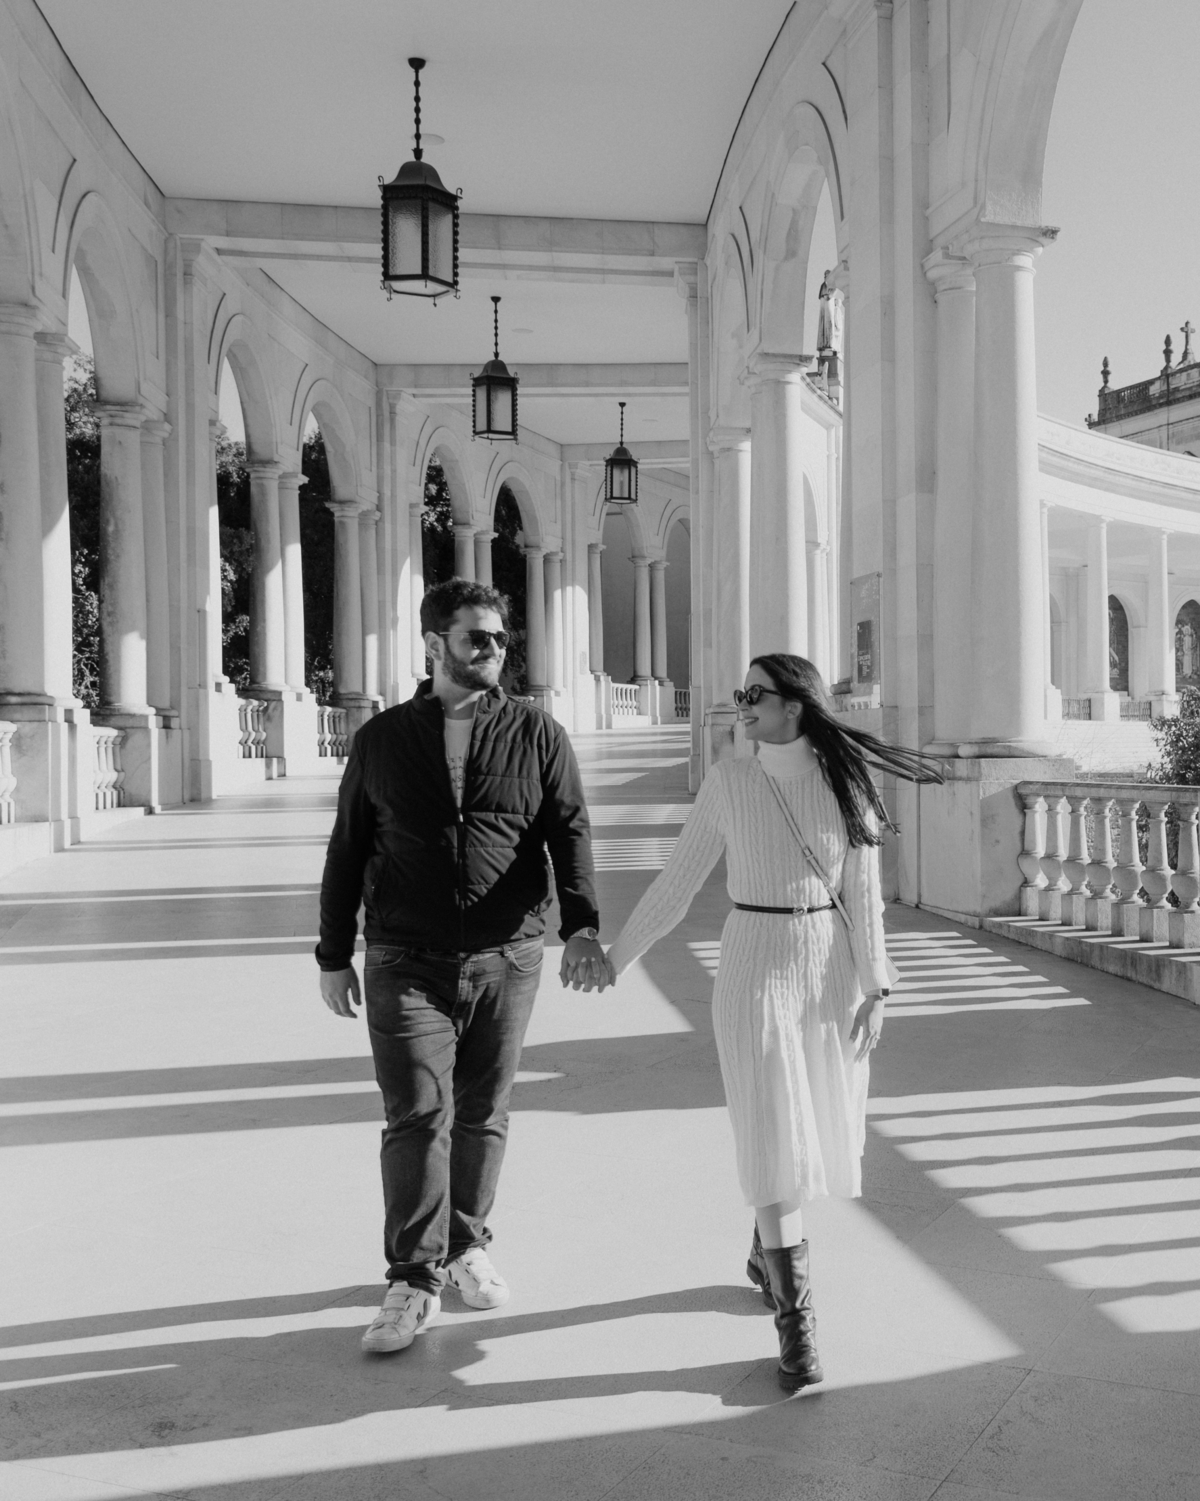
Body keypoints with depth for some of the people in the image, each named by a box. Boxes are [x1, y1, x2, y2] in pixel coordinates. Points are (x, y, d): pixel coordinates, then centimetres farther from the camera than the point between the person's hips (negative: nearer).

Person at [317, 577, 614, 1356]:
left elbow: (570, 832, -2)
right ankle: (415, 1283, 7)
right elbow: (346, 853, 10)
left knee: (483, 1115, 12)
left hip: (506, 959, 1)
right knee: (418, 1117, -5)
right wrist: (334, 955, 9)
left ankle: (467, 1247, 32)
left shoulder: (537, 734, 4)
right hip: (407, 963, 0)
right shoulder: (382, 739, 6)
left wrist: (581, 926, -17)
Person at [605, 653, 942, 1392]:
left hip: (830, 966, 2)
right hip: (755, 966, -1)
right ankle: (796, 1316, -2)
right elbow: (678, 880, 3)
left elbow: (863, 893, -2)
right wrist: (616, 956, 3)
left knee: (817, 1126, 12)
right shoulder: (728, 781, -2)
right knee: (772, 1134, -8)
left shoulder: (846, 781, -2)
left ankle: (767, 1251, 39)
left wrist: (876, 988, -7)